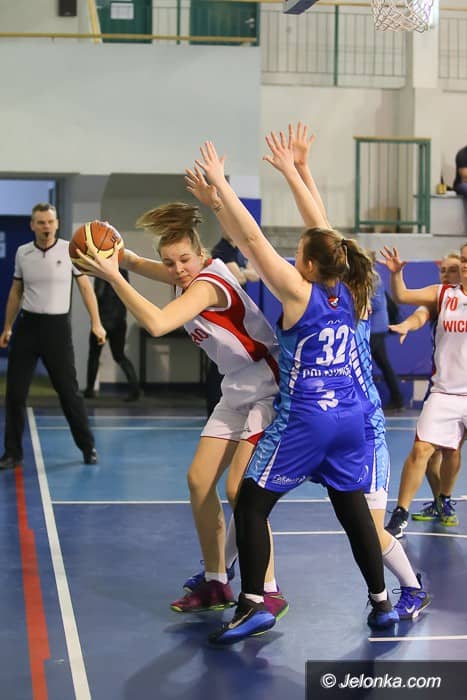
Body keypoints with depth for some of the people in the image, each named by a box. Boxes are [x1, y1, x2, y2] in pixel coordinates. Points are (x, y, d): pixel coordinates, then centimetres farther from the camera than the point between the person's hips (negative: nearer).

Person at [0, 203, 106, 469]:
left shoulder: (70, 250, -4)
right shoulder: (22, 253, 4)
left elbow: (86, 287, 1)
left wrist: (96, 323, -5)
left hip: (57, 325, -3)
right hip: (27, 325, 3)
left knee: (69, 390, 0)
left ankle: (88, 447, 16)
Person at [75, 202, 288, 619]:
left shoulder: (207, 284, -24)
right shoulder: (186, 277, 3)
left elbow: (156, 324, -39)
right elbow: (136, 264, 15)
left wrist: (113, 277, -33)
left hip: (270, 391, -10)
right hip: (238, 392, 10)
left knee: (239, 489, -16)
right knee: (199, 480, 6)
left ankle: (268, 592, -5)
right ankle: (215, 584, 16)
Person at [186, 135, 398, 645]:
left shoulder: (300, 293, -13)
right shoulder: (345, 292, 3)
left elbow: (254, 241, -14)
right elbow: (322, 229, 12)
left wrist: (219, 185, -8)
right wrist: (289, 170, 17)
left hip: (304, 420, -6)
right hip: (349, 417, 7)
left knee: (250, 505, 2)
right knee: (353, 508, 14)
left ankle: (253, 605, -3)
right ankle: (381, 603, 18)